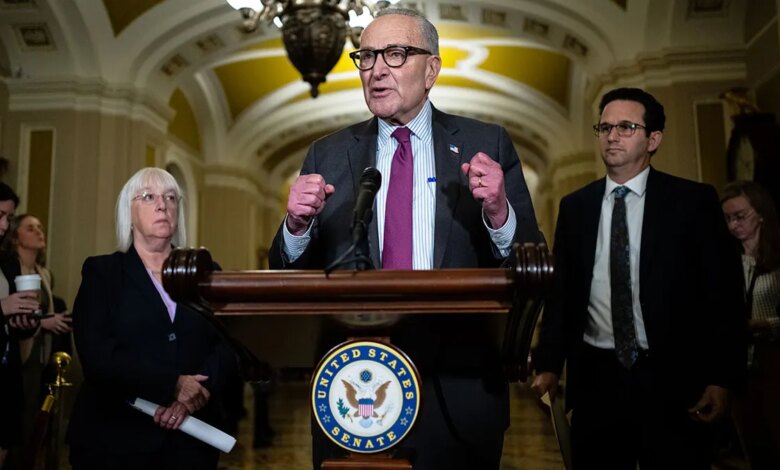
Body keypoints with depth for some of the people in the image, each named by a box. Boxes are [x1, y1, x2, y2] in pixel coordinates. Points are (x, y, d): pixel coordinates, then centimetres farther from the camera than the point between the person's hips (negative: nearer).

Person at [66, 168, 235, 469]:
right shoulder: (102, 272, 1)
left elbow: (228, 344, -1)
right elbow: (97, 355, -11)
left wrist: (198, 389, -18)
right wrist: (173, 385, -18)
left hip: (191, 436, 2)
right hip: (116, 437, -2)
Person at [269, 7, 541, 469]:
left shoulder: (486, 145, -1)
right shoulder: (328, 155, 3)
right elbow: (290, 280, 4)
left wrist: (498, 214, -24)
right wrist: (298, 225, -17)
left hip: (457, 391, -1)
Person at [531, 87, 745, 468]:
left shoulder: (693, 201, -1)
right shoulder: (575, 206, 7)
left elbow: (722, 293, -2)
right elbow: (561, 291, 7)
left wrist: (721, 378, -8)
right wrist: (548, 364, 1)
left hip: (673, 380, -2)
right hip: (595, 377, 3)